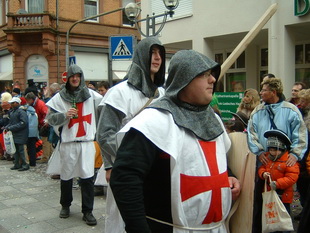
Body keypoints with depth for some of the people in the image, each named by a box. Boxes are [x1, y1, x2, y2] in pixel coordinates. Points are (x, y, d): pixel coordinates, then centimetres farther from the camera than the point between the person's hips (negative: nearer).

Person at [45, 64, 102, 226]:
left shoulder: (91, 95, 5)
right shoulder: (59, 97, 2)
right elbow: (50, 118, 0)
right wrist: (64, 115, -15)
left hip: (87, 141, 0)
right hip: (68, 142, 0)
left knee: (87, 177, -2)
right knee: (66, 176, 13)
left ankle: (87, 211, 10)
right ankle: (65, 205, 34)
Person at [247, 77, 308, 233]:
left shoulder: (291, 110, -2)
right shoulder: (257, 112, 7)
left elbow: (300, 135, -4)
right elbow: (251, 134, 3)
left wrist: (295, 153, -15)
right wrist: (259, 151, -10)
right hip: (263, 162, 3)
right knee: (259, 199, 10)